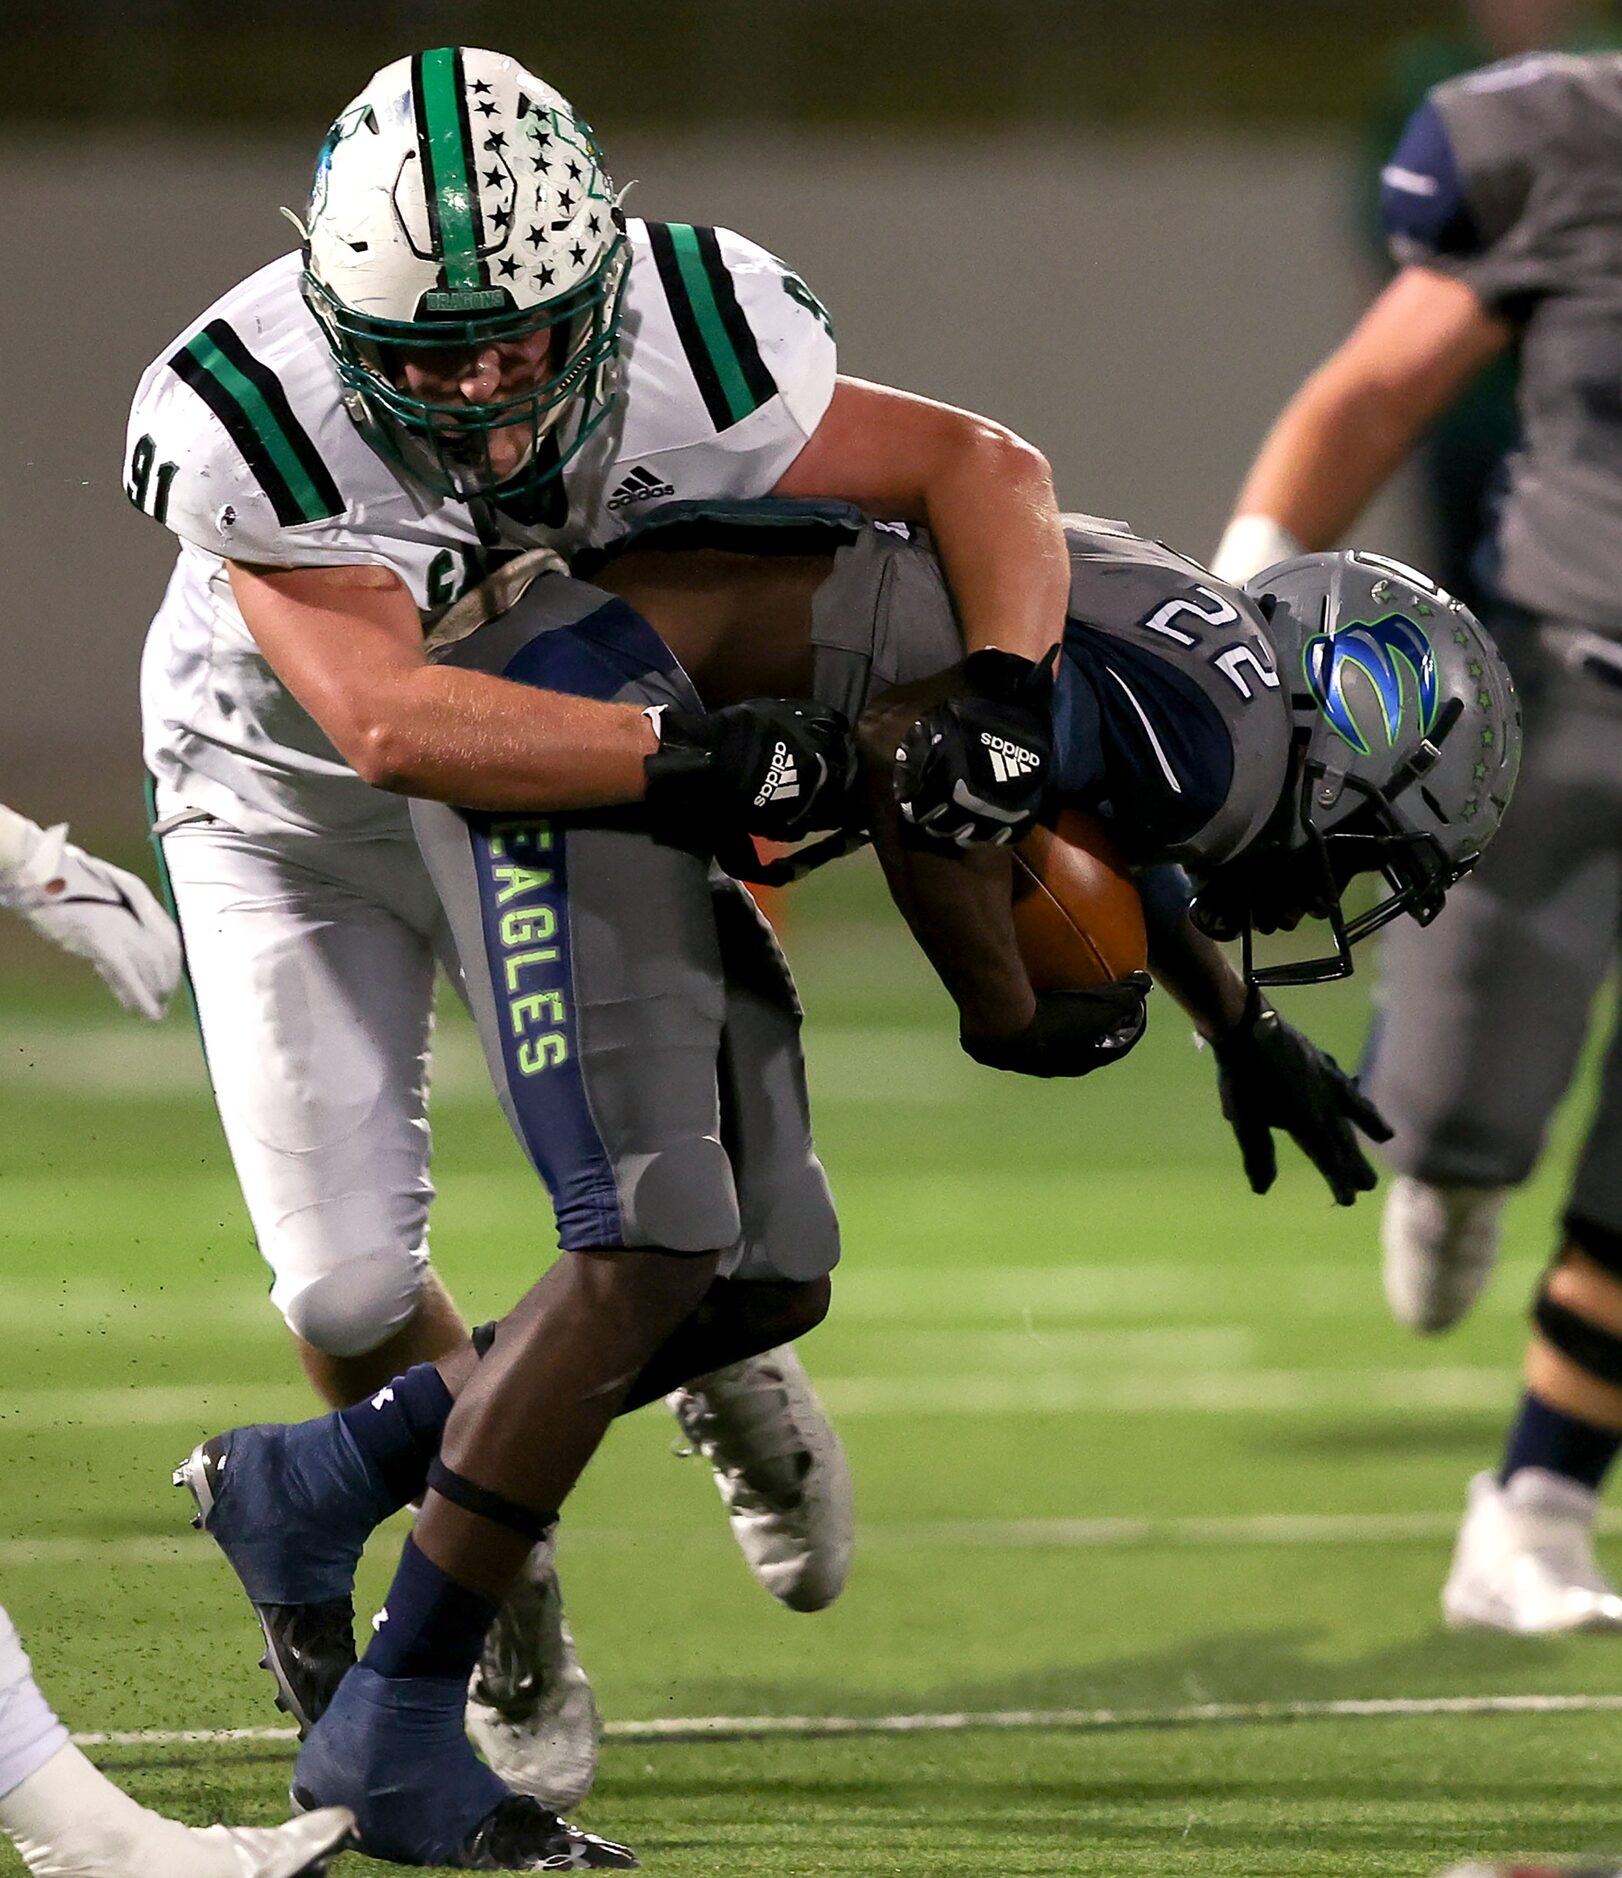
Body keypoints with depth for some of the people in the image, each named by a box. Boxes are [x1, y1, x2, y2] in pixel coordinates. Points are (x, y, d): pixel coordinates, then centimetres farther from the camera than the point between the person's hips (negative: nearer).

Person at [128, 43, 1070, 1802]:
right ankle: (504, 1599, 24)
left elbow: (982, 468, -23)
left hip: (577, 784, 2)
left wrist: (1005, 690, -42)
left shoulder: (681, 352, -31)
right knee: (345, 1287, -6)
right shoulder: (248, 419, -40)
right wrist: (704, 753, -57)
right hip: (291, 805, -2)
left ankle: (722, 1359, 37)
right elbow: (392, 721, -50)